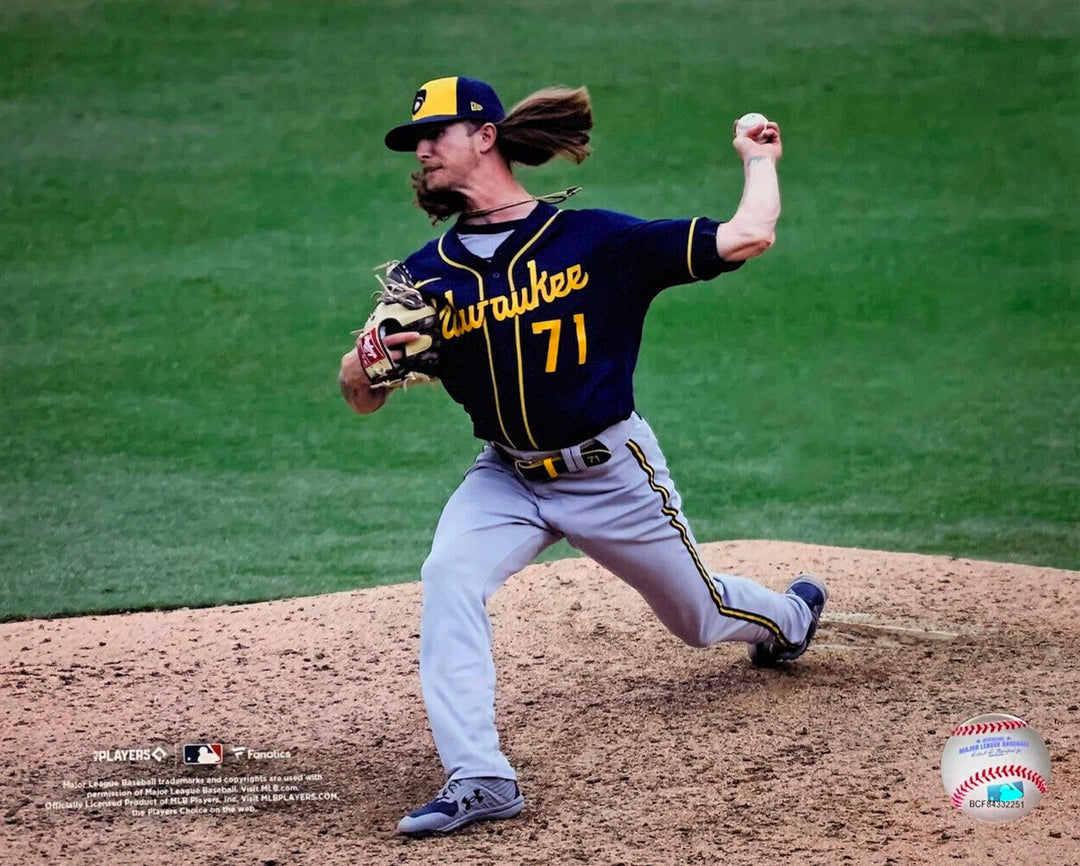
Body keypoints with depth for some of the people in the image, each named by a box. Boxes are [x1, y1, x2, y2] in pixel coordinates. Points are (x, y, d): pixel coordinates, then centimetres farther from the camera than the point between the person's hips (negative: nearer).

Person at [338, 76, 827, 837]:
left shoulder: (597, 241, -16)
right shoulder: (429, 275, -4)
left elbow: (747, 238, -18)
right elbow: (363, 398, -2)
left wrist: (759, 161, 0)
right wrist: (367, 359, -25)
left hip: (613, 476, -3)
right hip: (505, 480, 3)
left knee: (701, 618, 15)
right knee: (448, 579, -26)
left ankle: (790, 613, 53)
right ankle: (478, 780, -26)